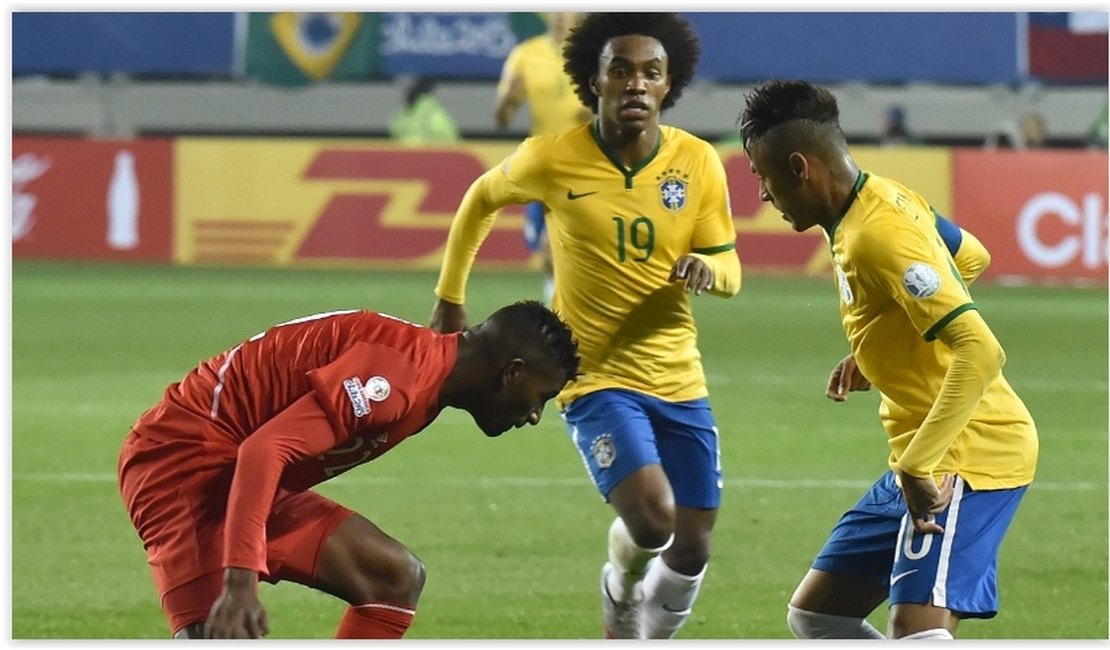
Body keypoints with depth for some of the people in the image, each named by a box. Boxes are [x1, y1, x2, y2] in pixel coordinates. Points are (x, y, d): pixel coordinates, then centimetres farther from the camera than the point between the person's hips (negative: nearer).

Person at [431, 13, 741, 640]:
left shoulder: (699, 162, -4)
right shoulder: (552, 159, -10)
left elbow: (730, 271, 4)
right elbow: (481, 200, 10)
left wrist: (708, 268, -21)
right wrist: (450, 299, 17)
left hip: (679, 380, 4)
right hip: (596, 376, -4)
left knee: (691, 550, 6)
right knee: (652, 517, -24)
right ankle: (621, 590, 11)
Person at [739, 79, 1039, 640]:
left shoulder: (876, 236, -22)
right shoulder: (889, 197, 7)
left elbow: (980, 352, -30)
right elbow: (971, 258, 27)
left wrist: (918, 466, -32)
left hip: (968, 455, -11)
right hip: (925, 458, 11)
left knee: (917, 630, -26)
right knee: (815, 615, 13)